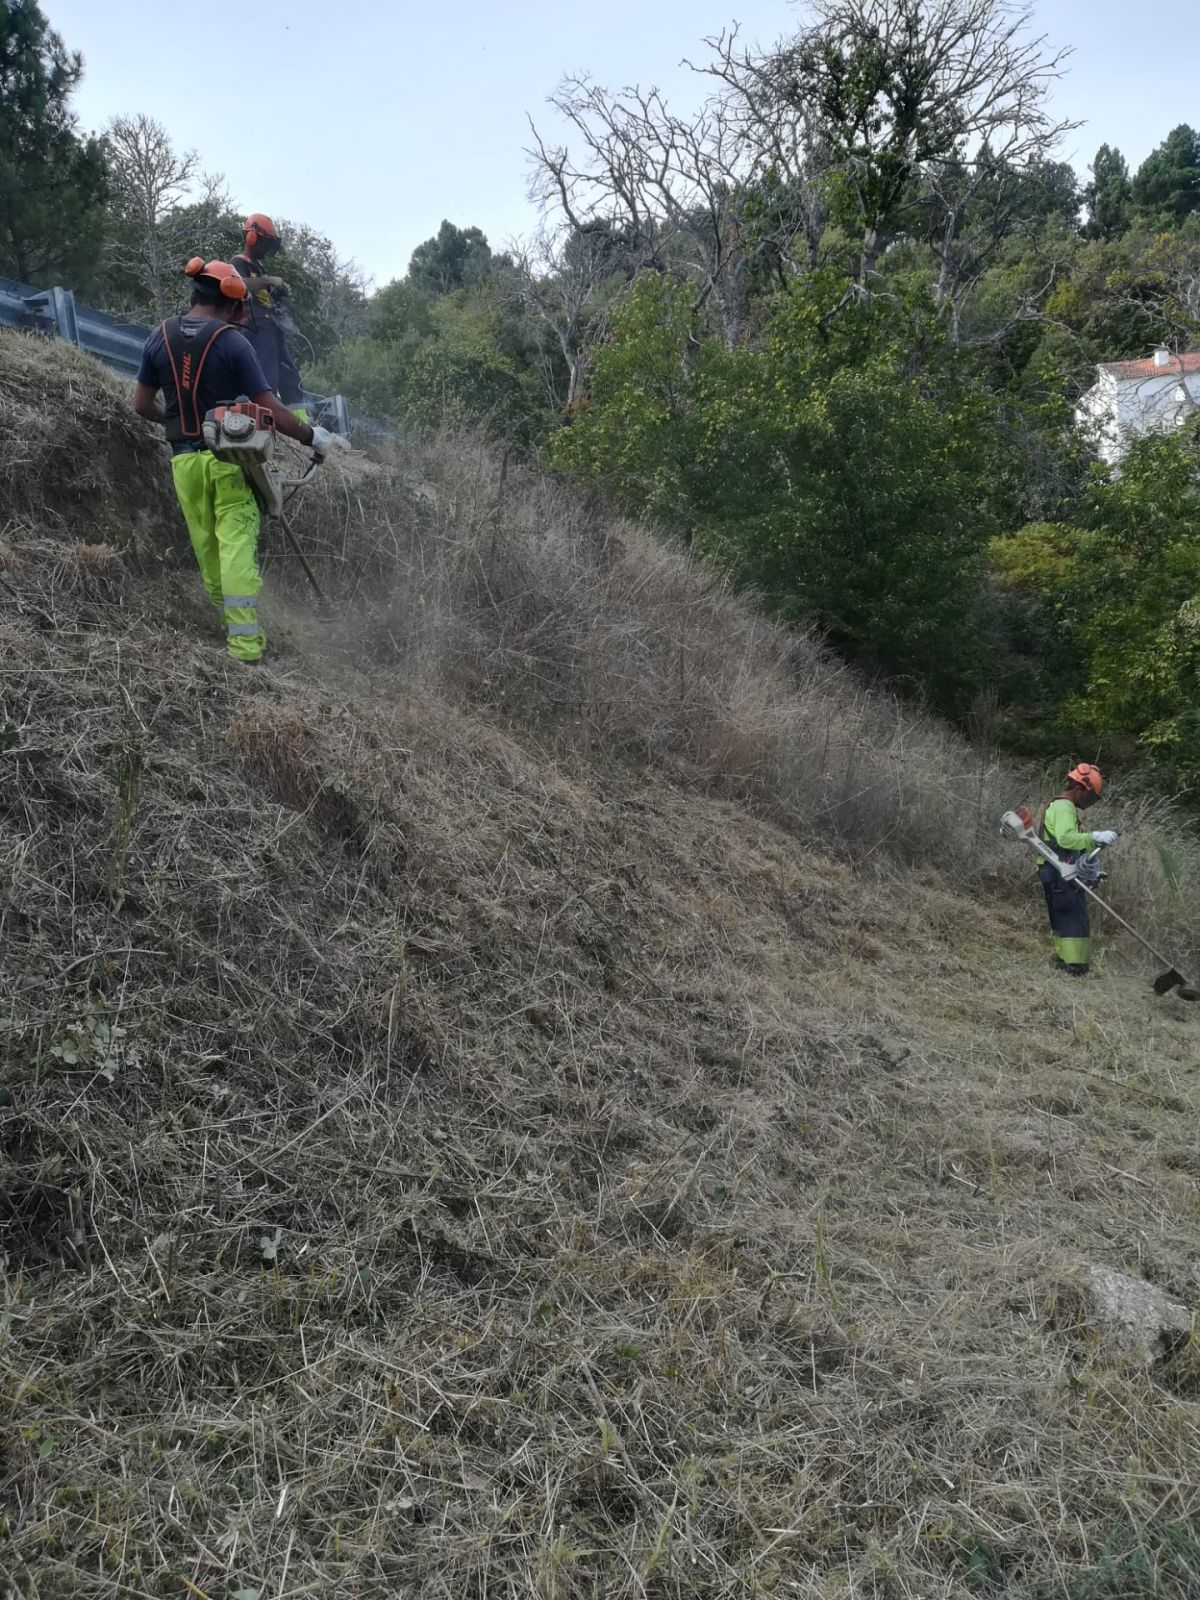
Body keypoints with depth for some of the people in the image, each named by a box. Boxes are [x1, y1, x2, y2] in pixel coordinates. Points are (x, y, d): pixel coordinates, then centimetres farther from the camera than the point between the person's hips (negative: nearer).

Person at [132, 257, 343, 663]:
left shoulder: (160, 338, 3)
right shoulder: (231, 342, -11)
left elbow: (141, 404, 10)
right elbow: (270, 409, -13)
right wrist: (314, 437, -1)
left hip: (185, 459, 4)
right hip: (229, 457, -4)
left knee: (206, 546, 14)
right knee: (238, 546, -6)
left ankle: (231, 625, 25)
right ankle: (245, 641, -12)